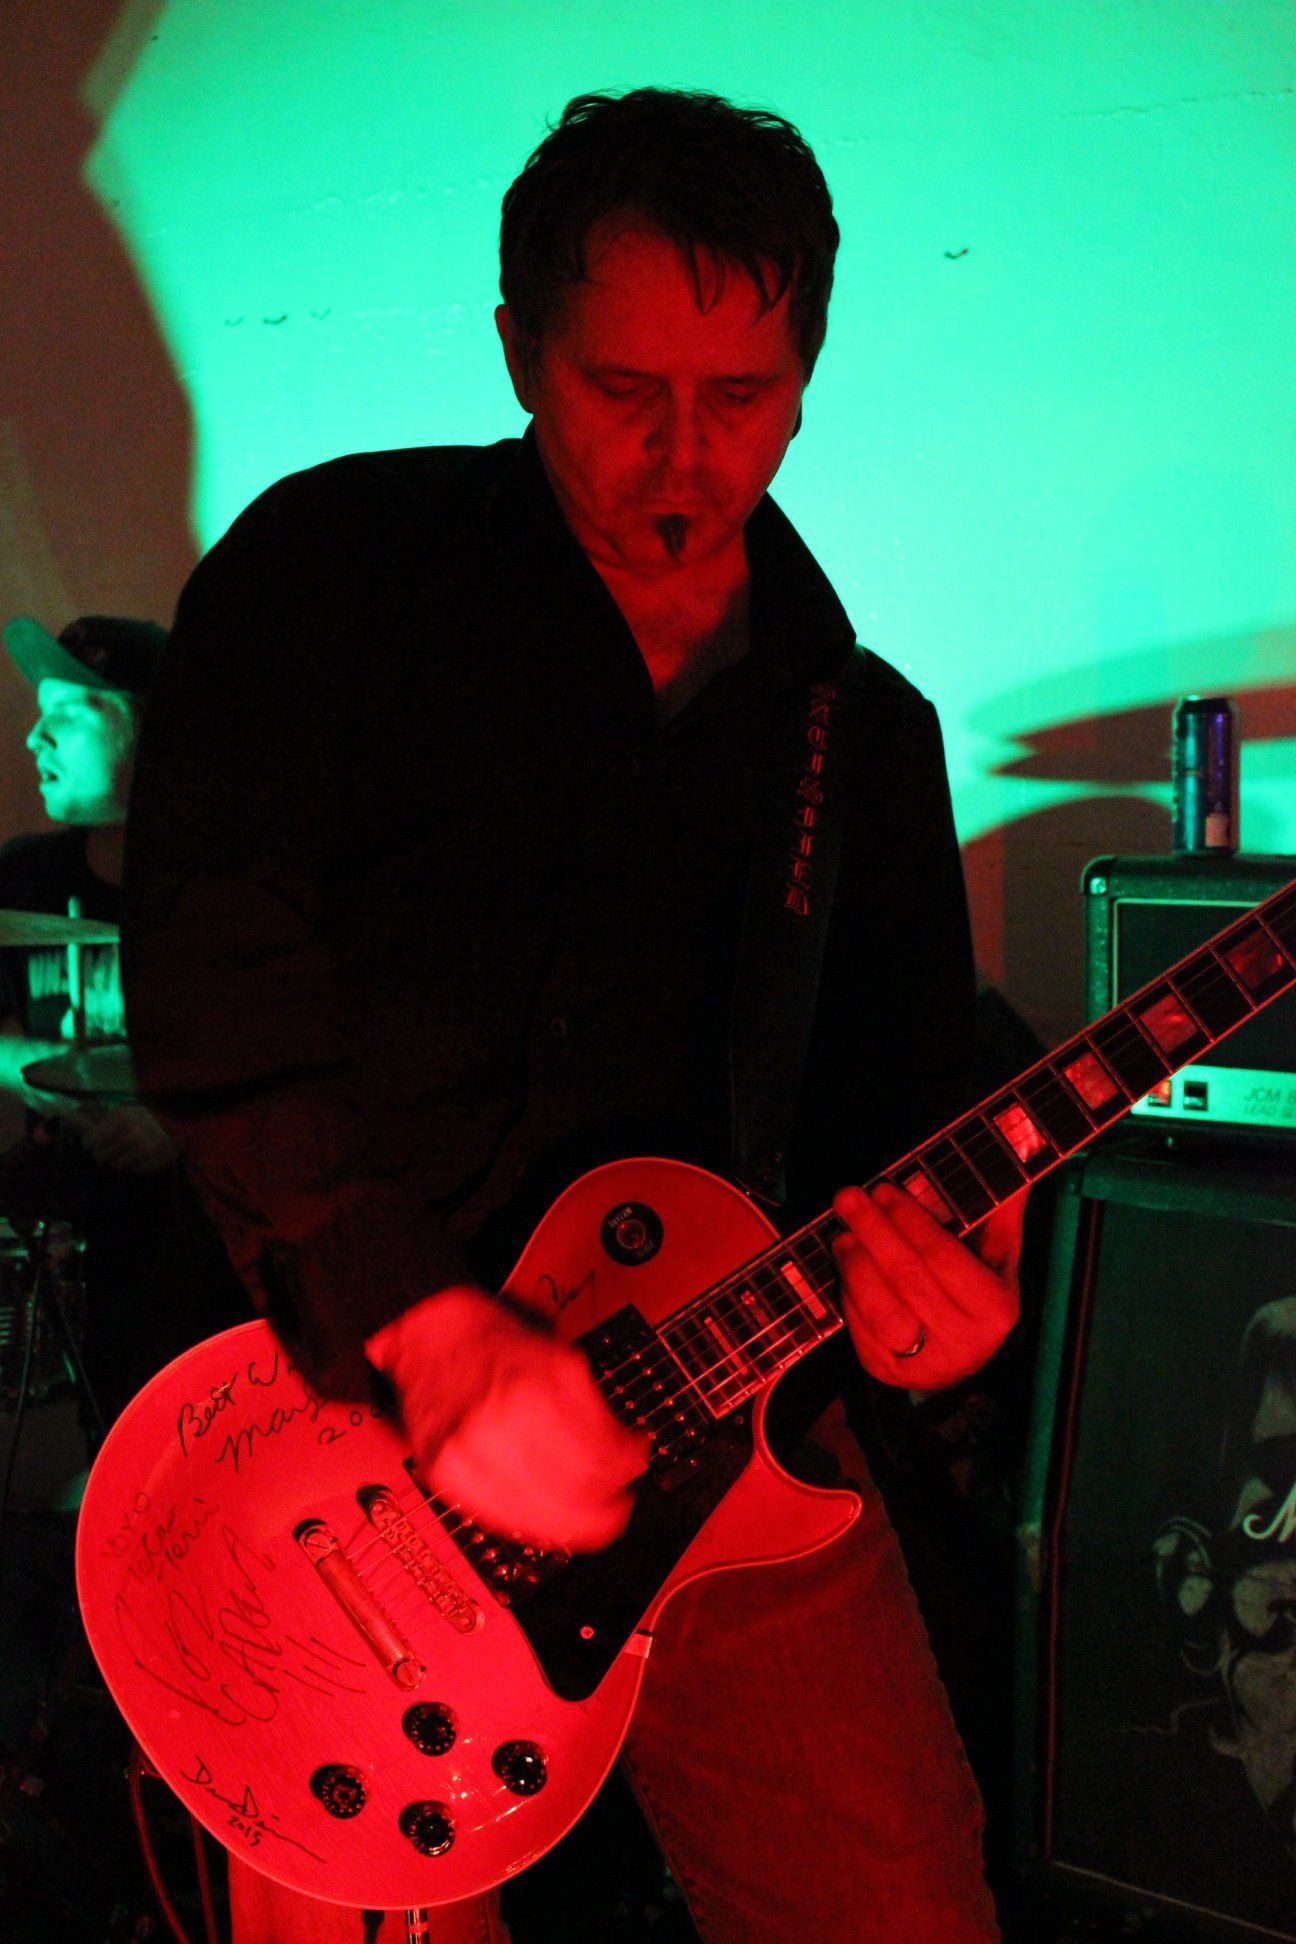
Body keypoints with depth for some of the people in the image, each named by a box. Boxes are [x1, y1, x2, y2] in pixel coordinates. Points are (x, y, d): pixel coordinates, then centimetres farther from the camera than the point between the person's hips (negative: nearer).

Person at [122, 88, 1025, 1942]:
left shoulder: (870, 733, 10)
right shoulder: (338, 569, -3)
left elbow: (897, 1097, 11)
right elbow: (213, 991, -14)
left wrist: (928, 1269, -13)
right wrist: (432, 1340, -22)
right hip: (343, 1408, -3)